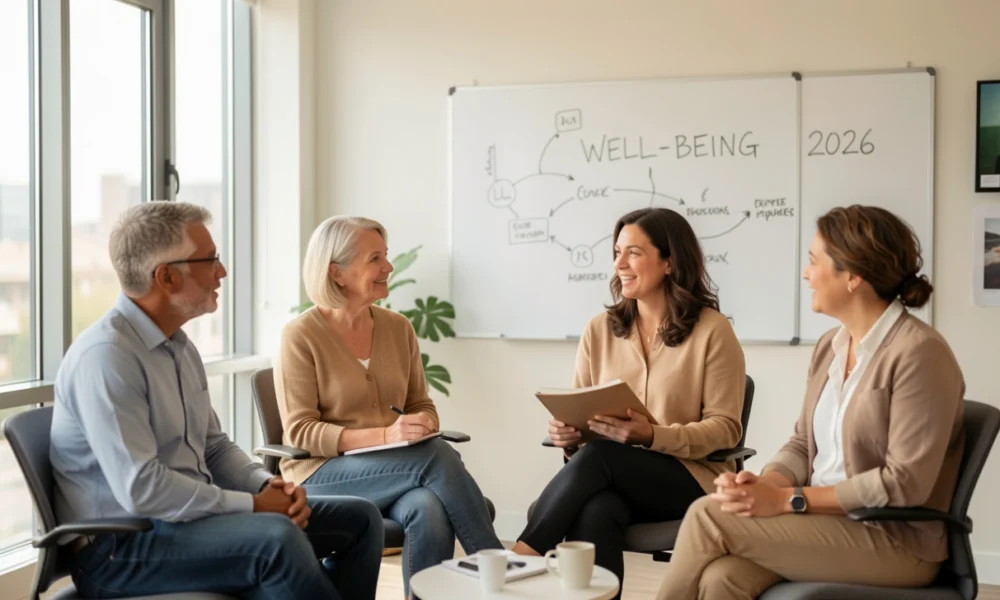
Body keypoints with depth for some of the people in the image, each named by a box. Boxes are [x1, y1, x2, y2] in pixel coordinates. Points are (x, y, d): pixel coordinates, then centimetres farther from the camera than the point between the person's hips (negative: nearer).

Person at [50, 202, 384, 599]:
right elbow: (141, 489, -26)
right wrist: (253, 505, -19)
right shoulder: (106, 355, -19)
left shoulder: (179, 346, 11)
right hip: (121, 546, -9)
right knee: (277, 539, -34)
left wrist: (268, 486, -2)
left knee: (359, 518, 3)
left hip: (190, 517, 9)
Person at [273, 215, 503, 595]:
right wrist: (383, 435, -25)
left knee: (430, 511, -33)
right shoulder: (301, 335, -8)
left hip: (392, 471, 4)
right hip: (322, 474, -4)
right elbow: (300, 433, -13)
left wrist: (422, 425, -11)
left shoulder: (398, 327, 7)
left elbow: (422, 406, 15)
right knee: (438, 458, -30)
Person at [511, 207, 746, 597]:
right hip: (615, 478, 3)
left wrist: (651, 435, -22)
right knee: (594, 513, -34)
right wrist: (568, 433, -12)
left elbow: (726, 428, -6)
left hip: (691, 480, -3)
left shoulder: (711, 330, -3)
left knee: (598, 456, -32)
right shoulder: (599, 331, 10)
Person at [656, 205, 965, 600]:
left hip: (895, 540, -6)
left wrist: (788, 499, -20)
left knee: (709, 515, -19)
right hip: (825, 521, 6)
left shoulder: (918, 351, -16)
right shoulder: (829, 346, 10)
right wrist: (763, 484, -11)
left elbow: (905, 482, -20)